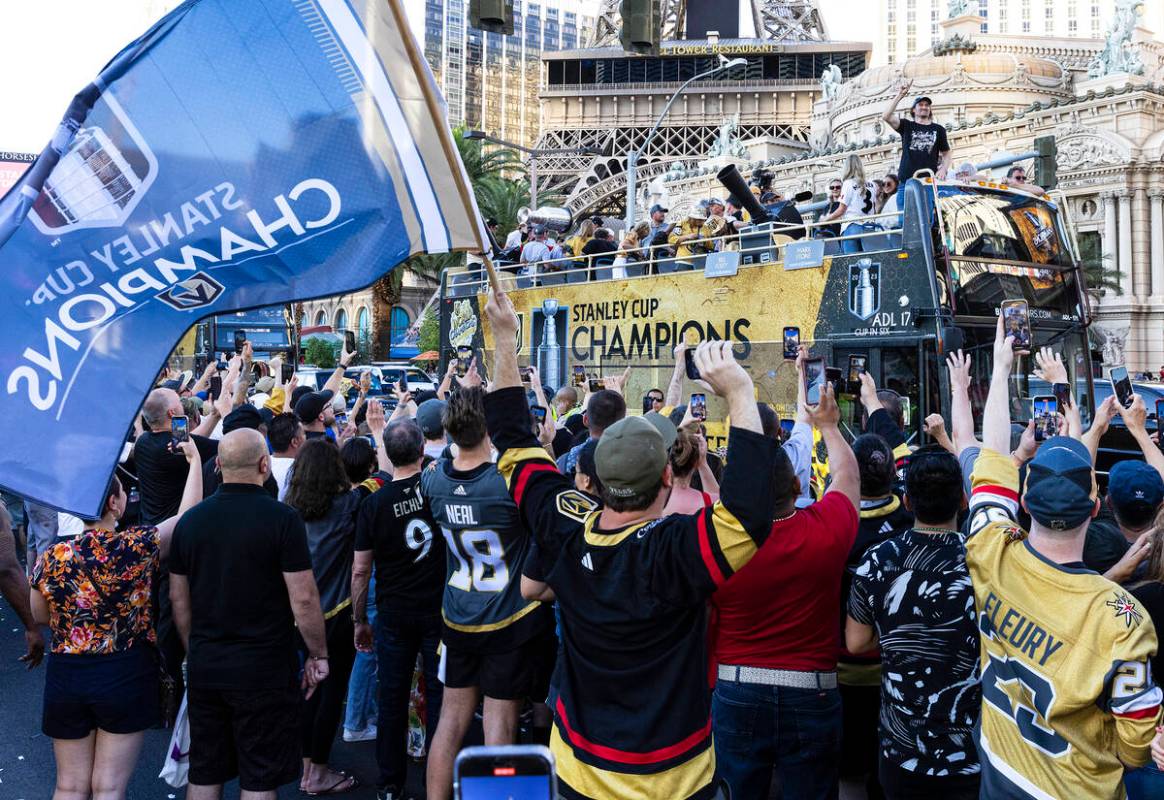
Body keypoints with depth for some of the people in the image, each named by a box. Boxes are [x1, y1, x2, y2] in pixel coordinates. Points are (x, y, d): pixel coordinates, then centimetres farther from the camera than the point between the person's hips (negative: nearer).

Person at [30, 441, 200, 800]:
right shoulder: (136, 546, -16)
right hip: (126, 676, -3)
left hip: (65, 677, 3)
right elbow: (187, 515, -2)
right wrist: (194, 459, 7)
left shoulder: (50, 558, -7)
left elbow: (39, 616, 9)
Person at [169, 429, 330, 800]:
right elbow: (303, 599, -15)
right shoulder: (282, 518, -15)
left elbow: (178, 598, 9)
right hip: (265, 668, -5)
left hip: (204, 668, 5)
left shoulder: (190, 519, 1)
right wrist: (319, 655, -2)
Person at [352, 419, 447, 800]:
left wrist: (360, 621, 7)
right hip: (439, 610, 0)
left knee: (392, 699, 12)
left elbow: (360, 571, -3)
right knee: (439, 697, 9)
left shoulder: (373, 504, -8)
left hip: (394, 614, 1)